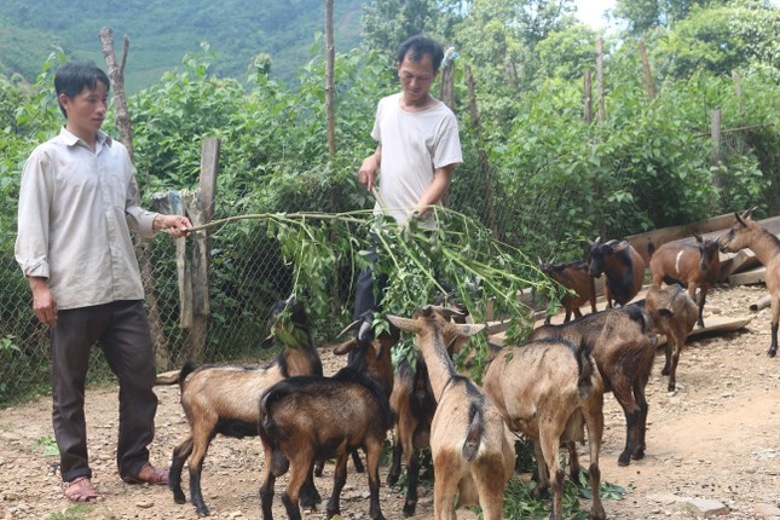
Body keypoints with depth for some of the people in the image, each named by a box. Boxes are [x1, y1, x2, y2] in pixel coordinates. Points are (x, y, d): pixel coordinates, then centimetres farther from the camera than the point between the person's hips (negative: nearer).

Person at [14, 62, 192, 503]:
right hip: (73, 294, -5)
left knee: (140, 377, 8)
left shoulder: (118, 153, 12)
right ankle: (76, 472, 18)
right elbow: (32, 225, -6)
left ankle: (135, 462, 22)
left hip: (124, 289, 5)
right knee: (70, 388, 6)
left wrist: (161, 221, 1)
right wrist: (39, 283, -12)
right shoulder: (47, 158, -3)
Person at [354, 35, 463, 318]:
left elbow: (442, 178, -14)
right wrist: (372, 160, 0)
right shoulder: (386, 105, 5)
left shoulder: (443, 119, -13)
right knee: (367, 285, 10)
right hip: (383, 220, 6)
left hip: (419, 229, -5)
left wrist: (414, 216, -27)